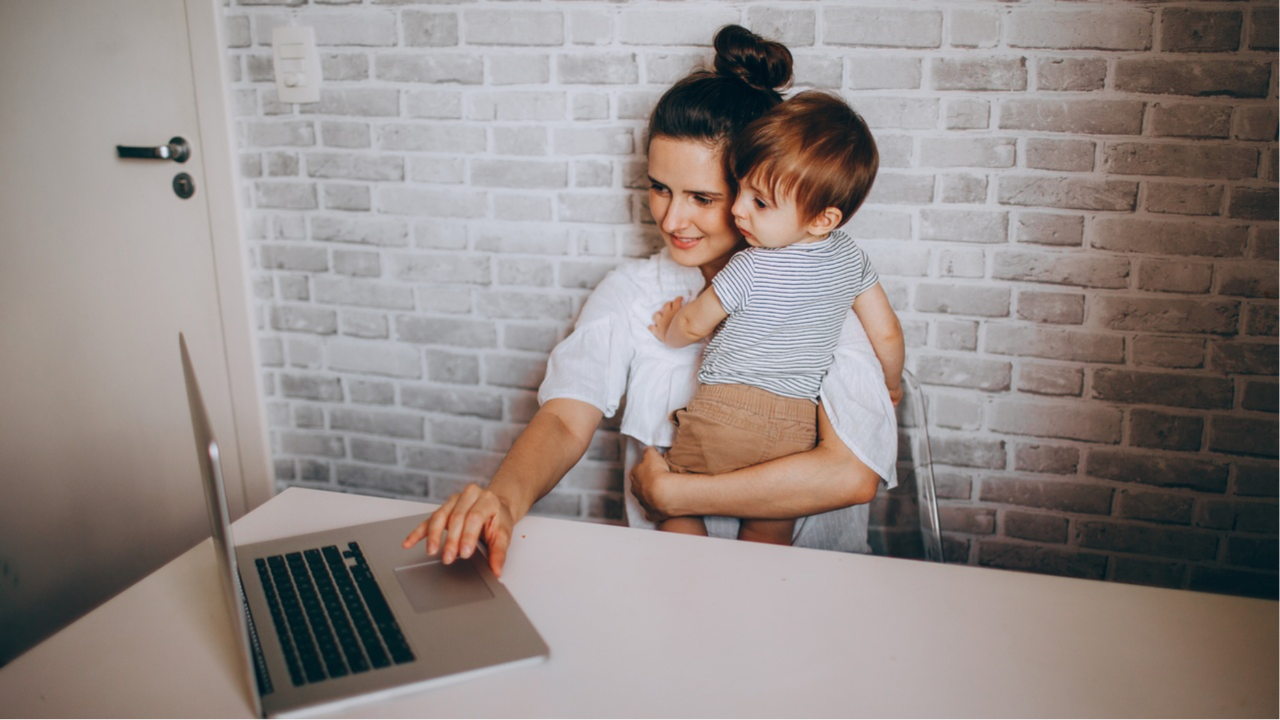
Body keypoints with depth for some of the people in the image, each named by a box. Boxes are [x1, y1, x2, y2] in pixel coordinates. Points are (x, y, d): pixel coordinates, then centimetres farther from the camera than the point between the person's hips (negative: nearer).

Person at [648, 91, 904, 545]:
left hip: (726, 413, -5)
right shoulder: (851, 257, 1)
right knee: (768, 538, 18)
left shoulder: (751, 268, -15)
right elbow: (887, 334, 11)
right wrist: (891, 384, 30)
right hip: (797, 427, 5)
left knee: (676, 511, 14)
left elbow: (692, 325, 1)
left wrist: (668, 333, 24)